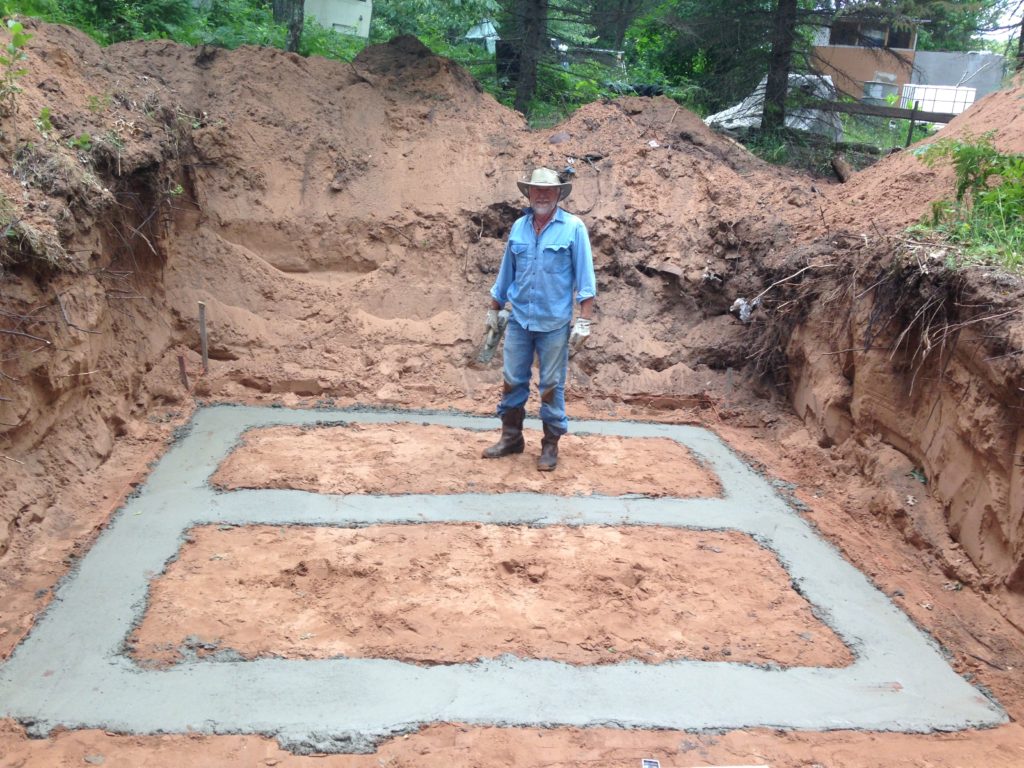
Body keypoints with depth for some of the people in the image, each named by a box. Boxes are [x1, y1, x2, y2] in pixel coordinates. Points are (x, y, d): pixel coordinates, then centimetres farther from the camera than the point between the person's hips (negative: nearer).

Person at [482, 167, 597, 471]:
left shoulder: (573, 228, -5)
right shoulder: (518, 227, 7)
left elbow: (585, 275, -7)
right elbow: (506, 272, 16)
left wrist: (584, 320, -12)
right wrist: (494, 309, 19)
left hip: (554, 323, -4)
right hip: (519, 319, 4)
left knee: (552, 386, 4)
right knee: (513, 381, 9)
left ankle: (550, 446, 16)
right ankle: (511, 438, 24)